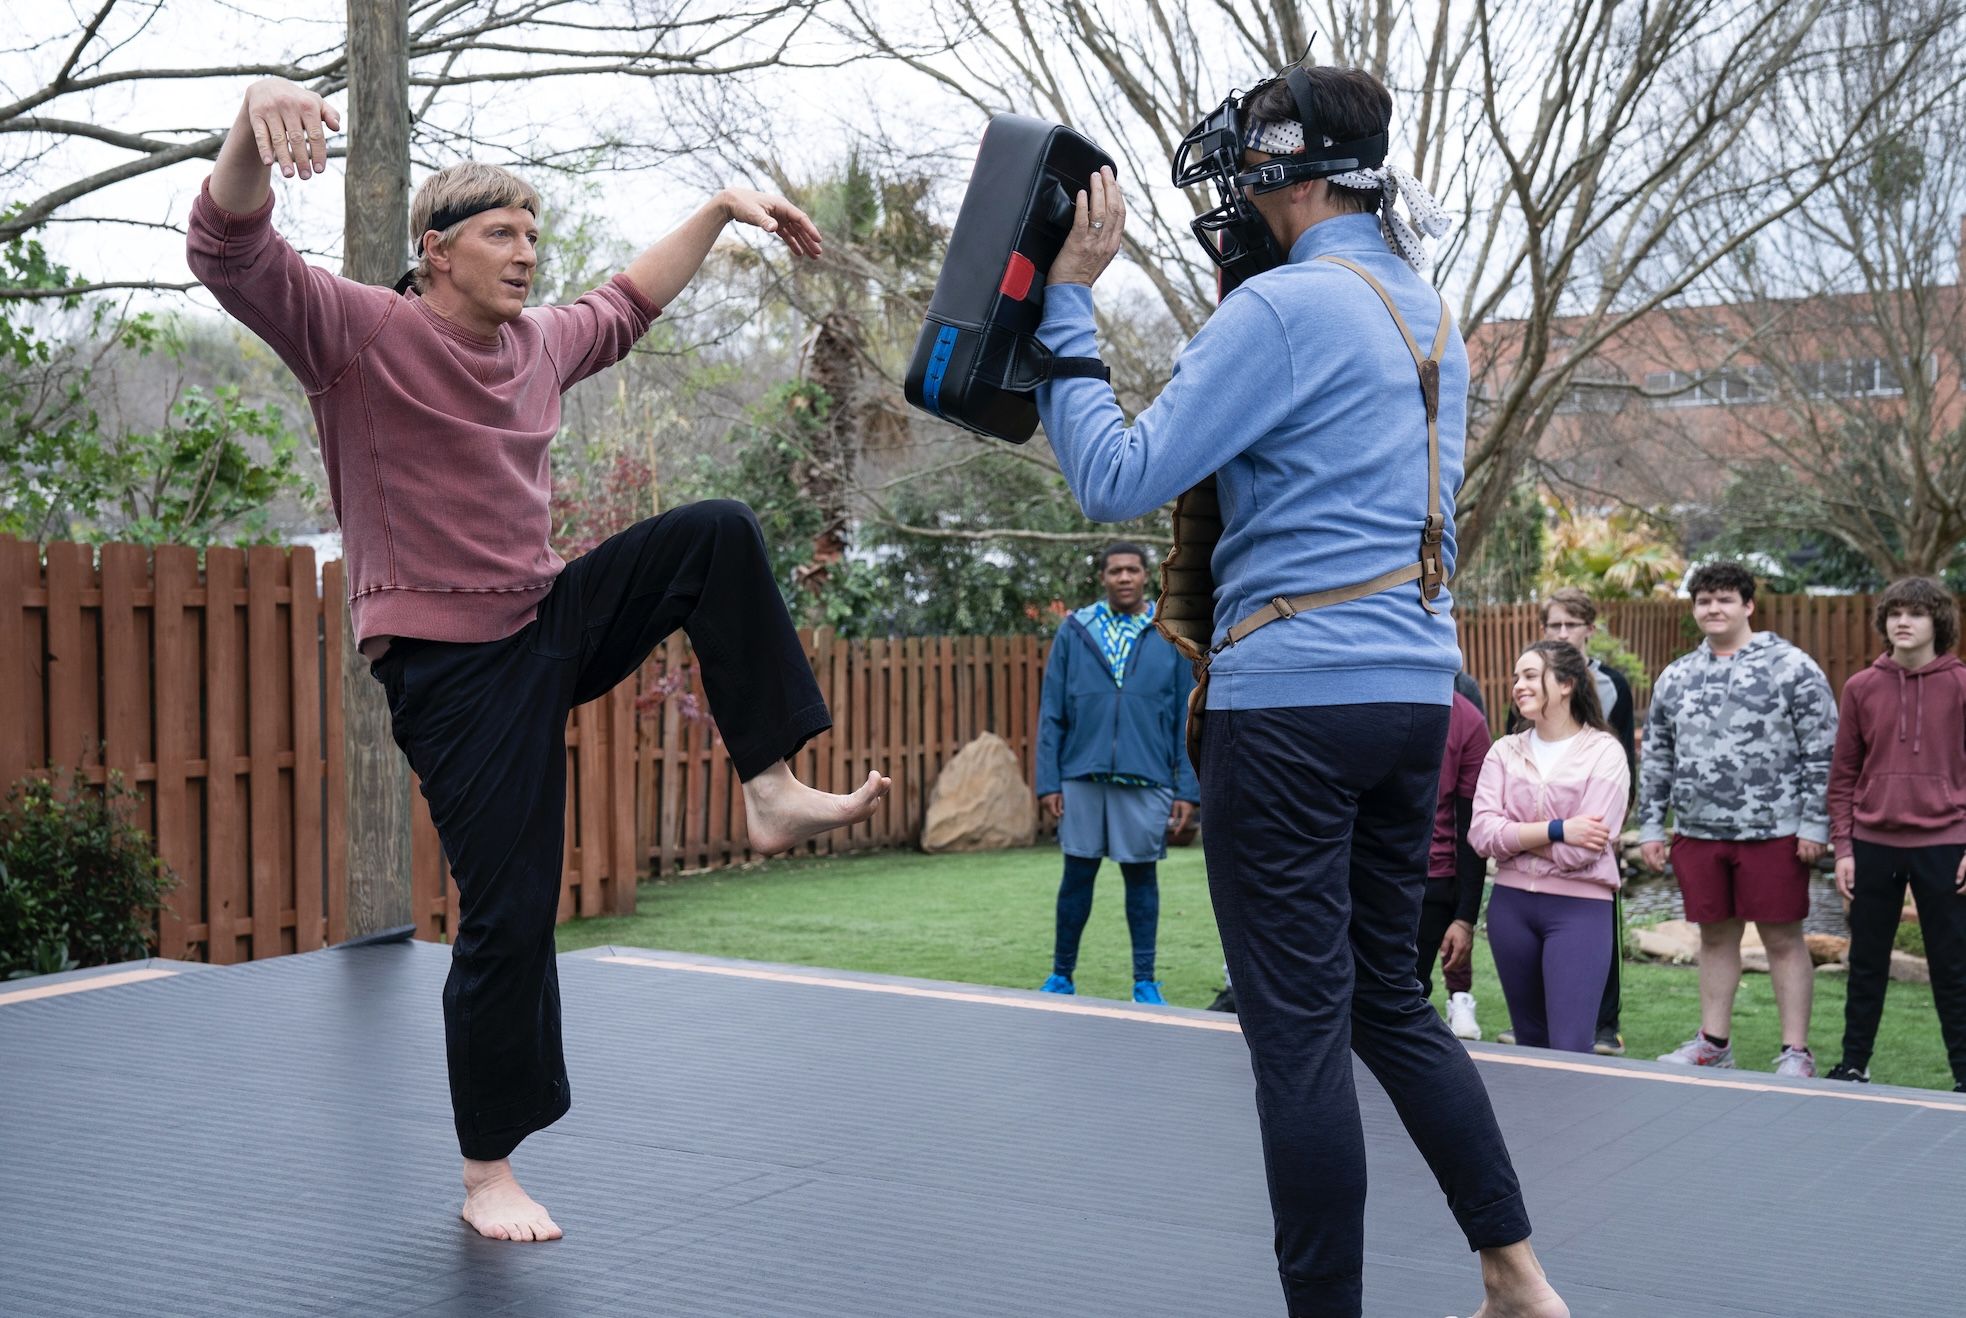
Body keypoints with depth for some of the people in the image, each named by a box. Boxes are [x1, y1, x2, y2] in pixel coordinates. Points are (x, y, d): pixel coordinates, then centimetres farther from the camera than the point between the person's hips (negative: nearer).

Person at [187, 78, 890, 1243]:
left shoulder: (537, 343, 7)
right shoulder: (358, 333, -13)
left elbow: (626, 303, 28)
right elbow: (231, 249, -27)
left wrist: (724, 209, 24)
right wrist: (258, 117, -47)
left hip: (554, 620, 7)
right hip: (453, 663, -7)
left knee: (720, 534, -5)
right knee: (508, 915, -6)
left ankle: (771, 789, -4)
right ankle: (489, 1175, 11)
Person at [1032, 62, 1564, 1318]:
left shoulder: (1284, 307, -11)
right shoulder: (1432, 317, 15)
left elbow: (1118, 481, -13)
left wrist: (1068, 304, -6)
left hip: (1293, 698, -9)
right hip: (1416, 693, 9)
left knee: (1299, 1029, -1)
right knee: (1393, 999, 18)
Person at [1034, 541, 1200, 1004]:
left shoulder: (1169, 635, 4)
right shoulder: (1075, 631, 5)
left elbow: (1186, 718, 4)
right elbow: (1051, 714, 5)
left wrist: (1187, 788, -2)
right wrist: (1048, 780, -1)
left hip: (1146, 779, -1)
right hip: (1082, 775, 1)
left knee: (1141, 875, 7)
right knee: (1077, 875, 8)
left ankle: (1145, 980, 16)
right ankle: (1061, 974, 21)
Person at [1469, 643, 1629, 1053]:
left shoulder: (1604, 753, -7)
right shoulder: (1505, 751, 6)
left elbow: (1580, 850, -15)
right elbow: (1481, 833, -7)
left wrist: (1516, 836, -7)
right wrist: (1555, 830, -15)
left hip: (1578, 908, -5)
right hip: (1510, 904, 5)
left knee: (1569, 1049, -9)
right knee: (1530, 1039, 15)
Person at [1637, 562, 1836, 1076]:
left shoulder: (1792, 668, -4)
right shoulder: (1675, 678, 11)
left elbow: (1822, 753, -6)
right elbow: (1655, 759, 17)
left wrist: (1813, 825, -10)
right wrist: (1651, 826, 12)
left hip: (1772, 834, -5)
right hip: (1698, 834, 5)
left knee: (1783, 939, 1)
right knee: (1715, 936, 13)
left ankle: (1796, 1053, 8)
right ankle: (1714, 1042, 24)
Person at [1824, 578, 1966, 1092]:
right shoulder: (1860, 688, 5)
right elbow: (1844, 774, 7)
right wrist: (1843, 847, 1)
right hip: (1873, 846, 2)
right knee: (1866, 964, 11)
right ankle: (1853, 1064, 21)